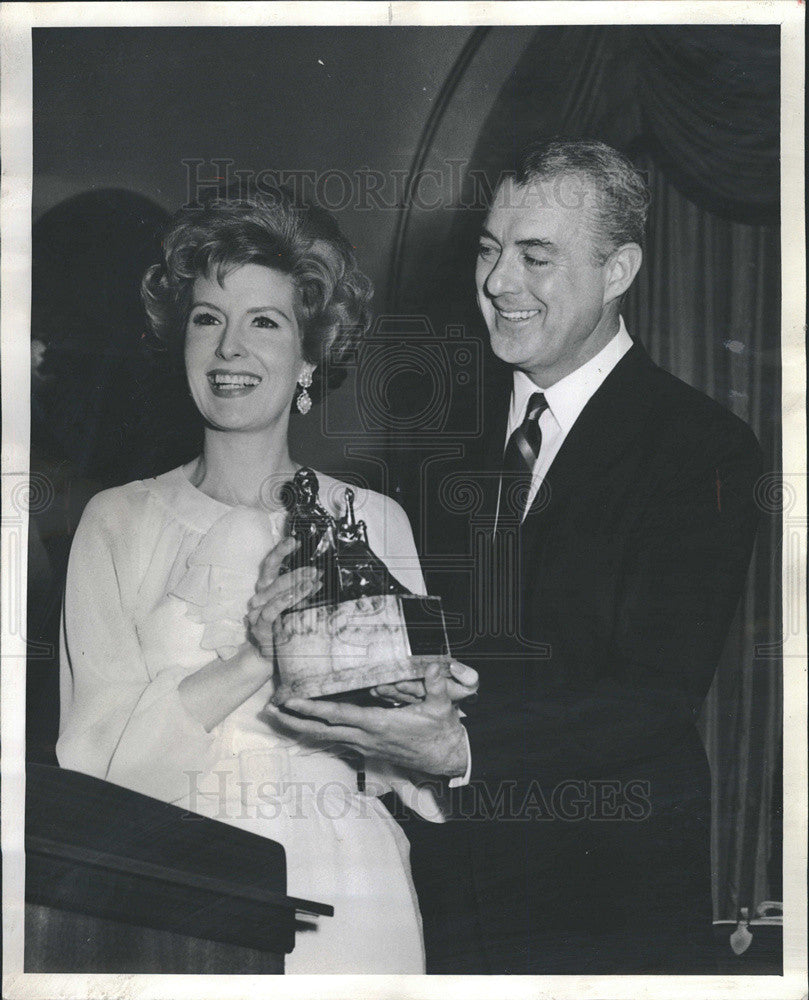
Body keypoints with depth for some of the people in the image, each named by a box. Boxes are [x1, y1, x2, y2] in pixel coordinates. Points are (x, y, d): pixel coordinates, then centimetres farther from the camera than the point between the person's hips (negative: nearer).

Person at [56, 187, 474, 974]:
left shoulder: (376, 523, 3)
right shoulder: (117, 522, 3)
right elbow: (96, 749, -6)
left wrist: (423, 740, -19)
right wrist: (254, 659, -19)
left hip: (343, 901, 0)